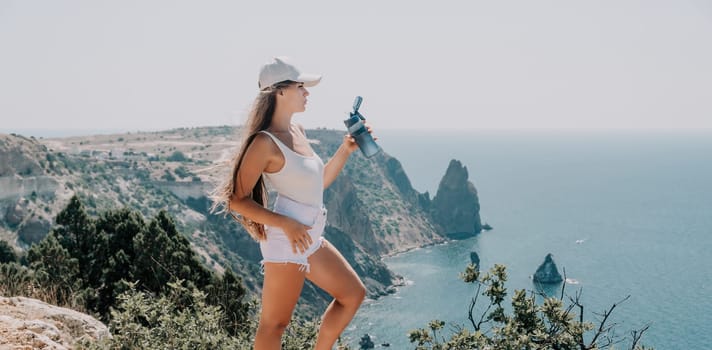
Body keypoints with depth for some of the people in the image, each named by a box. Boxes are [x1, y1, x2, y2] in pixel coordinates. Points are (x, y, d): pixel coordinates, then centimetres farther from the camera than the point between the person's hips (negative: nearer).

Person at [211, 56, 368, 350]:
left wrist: (345, 150, 10)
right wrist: (285, 223, -22)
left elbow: (318, 183, 20)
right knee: (275, 323, 0)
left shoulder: (297, 131, 11)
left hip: (310, 239, 9)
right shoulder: (265, 142, -14)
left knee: (353, 294, 19)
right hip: (286, 240, -9)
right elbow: (238, 200, -15)